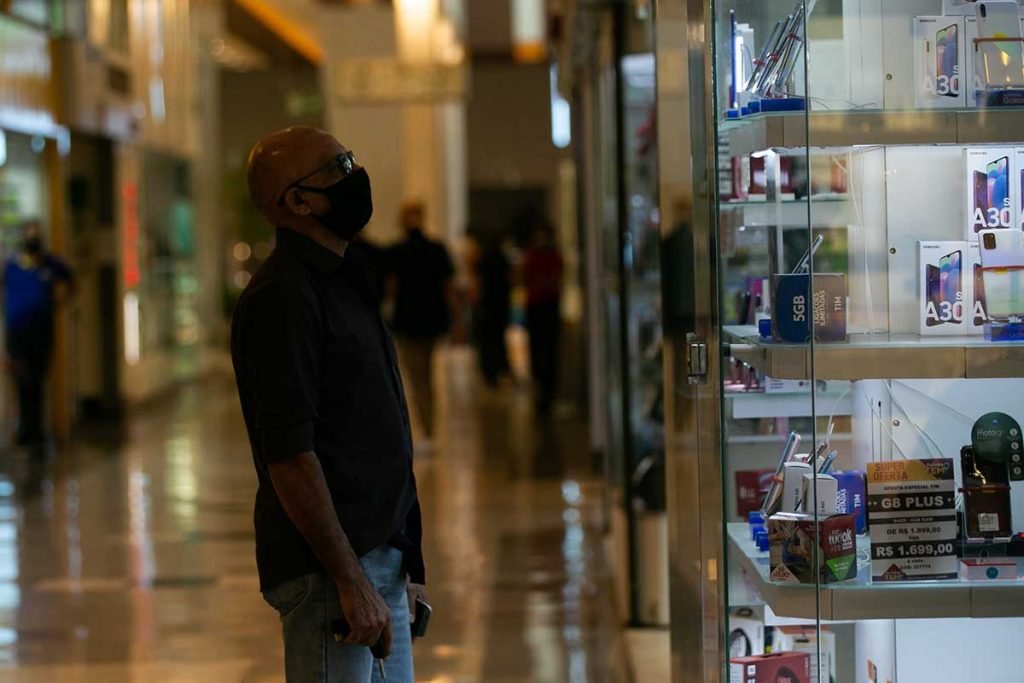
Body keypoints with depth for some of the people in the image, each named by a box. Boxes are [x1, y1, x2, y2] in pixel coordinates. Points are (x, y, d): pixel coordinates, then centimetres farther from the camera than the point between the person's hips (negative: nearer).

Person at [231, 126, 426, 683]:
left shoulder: (344, 281, 17)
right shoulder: (283, 296, -14)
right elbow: (289, 456, -21)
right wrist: (351, 580, -22)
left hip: (381, 562, 9)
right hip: (330, 571, -9)